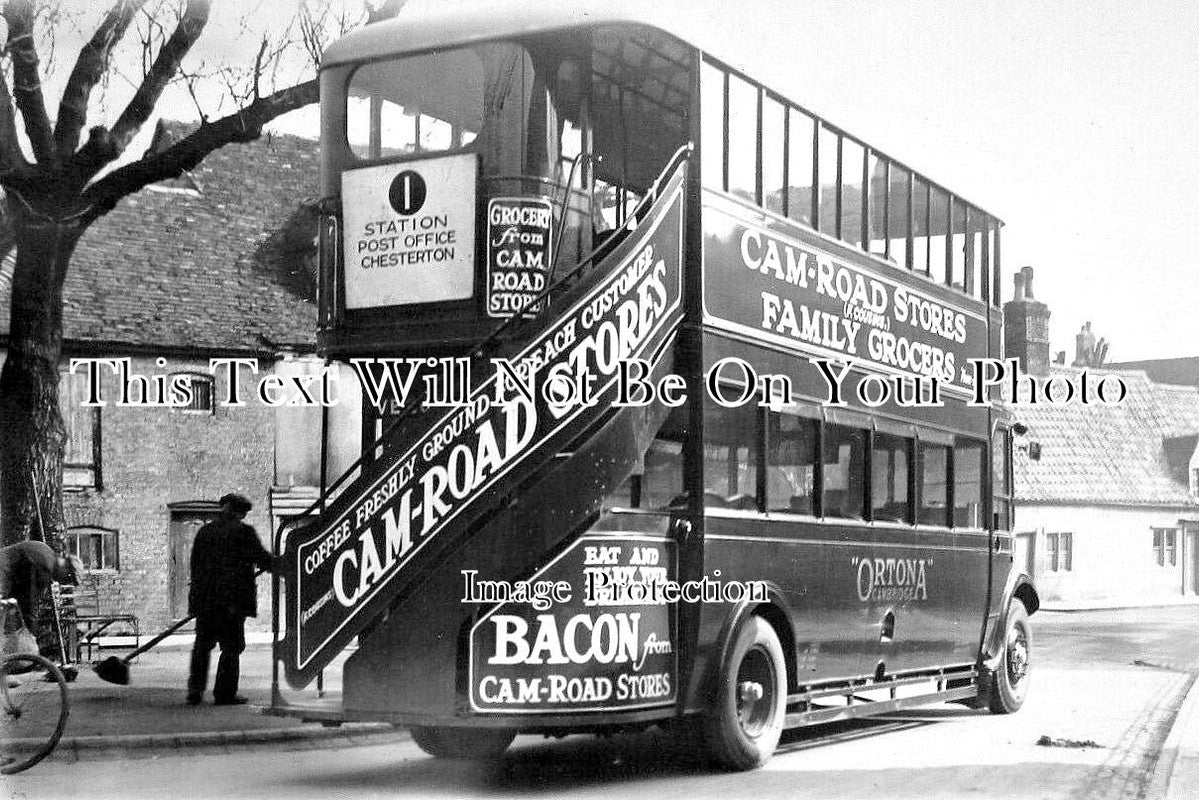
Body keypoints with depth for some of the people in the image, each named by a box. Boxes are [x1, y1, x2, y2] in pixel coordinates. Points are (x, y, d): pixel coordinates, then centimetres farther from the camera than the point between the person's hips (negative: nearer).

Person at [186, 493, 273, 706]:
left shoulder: (204, 531, 11)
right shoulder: (243, 531, -6)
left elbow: (195, 564, 14)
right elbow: (262, 559, -6)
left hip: (205, 600, 5)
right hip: (233, 599, -5)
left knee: (202, 645, 14)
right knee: (231, 647, 3)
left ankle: (195, 690, 7)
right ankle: (224, 694, 3)